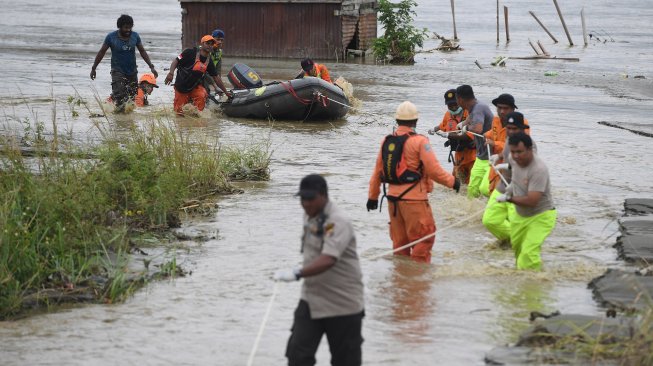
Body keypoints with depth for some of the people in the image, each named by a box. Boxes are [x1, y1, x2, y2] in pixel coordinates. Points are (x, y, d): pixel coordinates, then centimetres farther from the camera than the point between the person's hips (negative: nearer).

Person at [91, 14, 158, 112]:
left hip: (132, 71, 3)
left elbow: (142, 51, 9)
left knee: (132, 96, 3)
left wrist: (151, 66, 2)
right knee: (119, 94, -21)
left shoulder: (135, 36, 0)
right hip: (118, 71, -3)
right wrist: (93, 68, 4)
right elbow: (101, 52, 2)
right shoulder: (111, 37, -7)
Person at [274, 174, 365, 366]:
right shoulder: (310, 215, 5)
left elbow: (328, 260, -37)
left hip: (342, 303, -7)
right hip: (311, 299, 7)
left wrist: (297, 274, -47)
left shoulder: (338, 222, -22)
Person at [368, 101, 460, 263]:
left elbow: (377, 172, 13)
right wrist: (452, 182, -2)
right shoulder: (419, 141, -12)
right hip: (414, 198, -7)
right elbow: (433, 170, -15)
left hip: (393, 198, 7)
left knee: (399, 240, 15)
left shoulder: (386, 141, 7)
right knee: (424, 238, 1)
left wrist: (373, 196, 21)